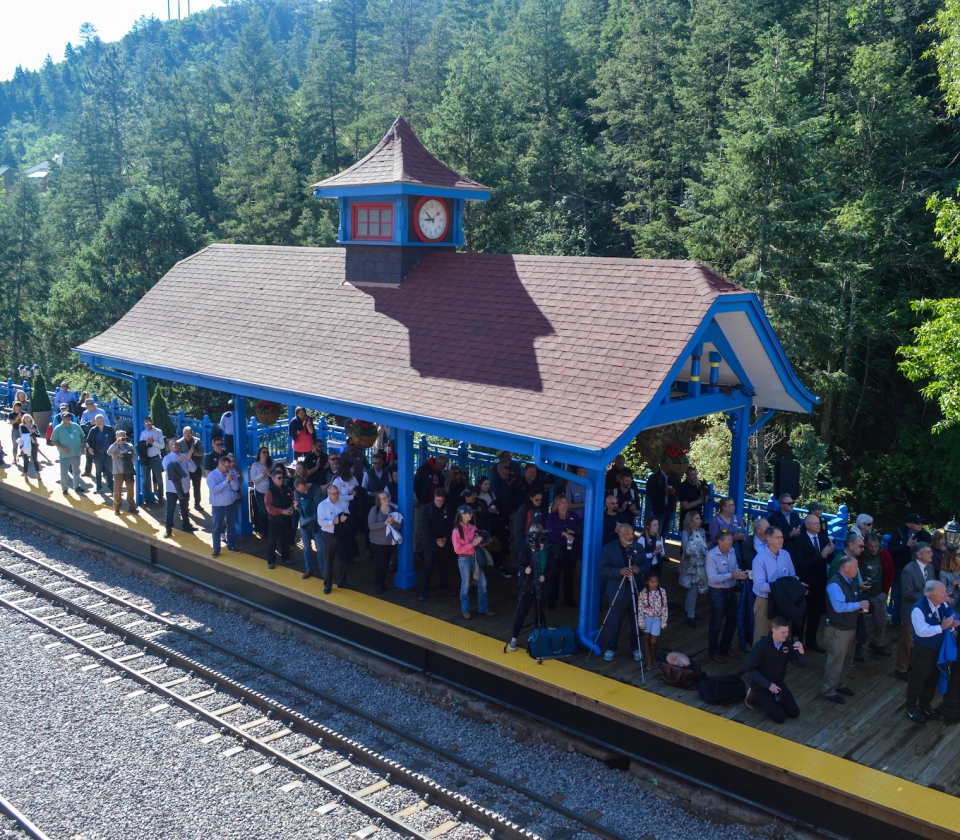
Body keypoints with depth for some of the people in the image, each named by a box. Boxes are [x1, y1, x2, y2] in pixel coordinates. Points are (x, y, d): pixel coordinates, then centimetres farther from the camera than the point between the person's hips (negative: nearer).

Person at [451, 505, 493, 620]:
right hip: (464, 560, -5)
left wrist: (480, 541, -8)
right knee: (465, 585, 8)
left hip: (475, 557, 5)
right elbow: (457, 549, -16)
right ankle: (465, 610, 25)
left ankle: (483, 608, 22)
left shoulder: (473, 527, 2)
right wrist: (472, 544, -21)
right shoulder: (456, 531, -14)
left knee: (482, 583, 7)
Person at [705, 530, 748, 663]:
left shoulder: (732, 551, -2)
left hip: (731, 591, 7)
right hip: (717, 593, -7)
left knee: (732, 621, 19)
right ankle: (713, 651, 27)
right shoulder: (711, 555, -22)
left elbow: (735, 568, 9)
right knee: (716, 623, 9)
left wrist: (740, 573, -13)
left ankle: (725, 647, 40)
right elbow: (712, 578, -26)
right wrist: (732, 575, -29)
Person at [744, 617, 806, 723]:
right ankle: (756, 697, 8)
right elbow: (750, 670, -18)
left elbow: (802, 664, -11)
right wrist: (768, 684, -24)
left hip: (778, 683, 6)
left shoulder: (786, 645, -8)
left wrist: (801, 652, -33)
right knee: (780, 717, -14)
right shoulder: (760, 647, -25)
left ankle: (771, 700, 18)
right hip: (761, 685, -6)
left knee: (794, 713, -2)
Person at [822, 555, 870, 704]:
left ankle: (840, 684, 37)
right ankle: (828, 690, 13)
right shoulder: (835, 584, -26)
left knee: (847, 660, 21)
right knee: (836, 661, 0)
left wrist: (861, 605, -3)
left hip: (851, 627, 9)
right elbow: (839, 607, -33)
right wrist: (859, 605, -23)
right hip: (838, 630, -9)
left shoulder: (851, 581, 5)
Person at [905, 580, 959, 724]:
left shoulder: (942, 604, -7)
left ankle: (925, 707, 40)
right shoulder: (919, 609, -28)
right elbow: (921, 631, -34)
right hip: (924, 651, -7)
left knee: (932, 680, 21)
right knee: (918, 681, 10)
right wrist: (942, 627, -39)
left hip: (939, 649, 7)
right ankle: (911, 709, 30)